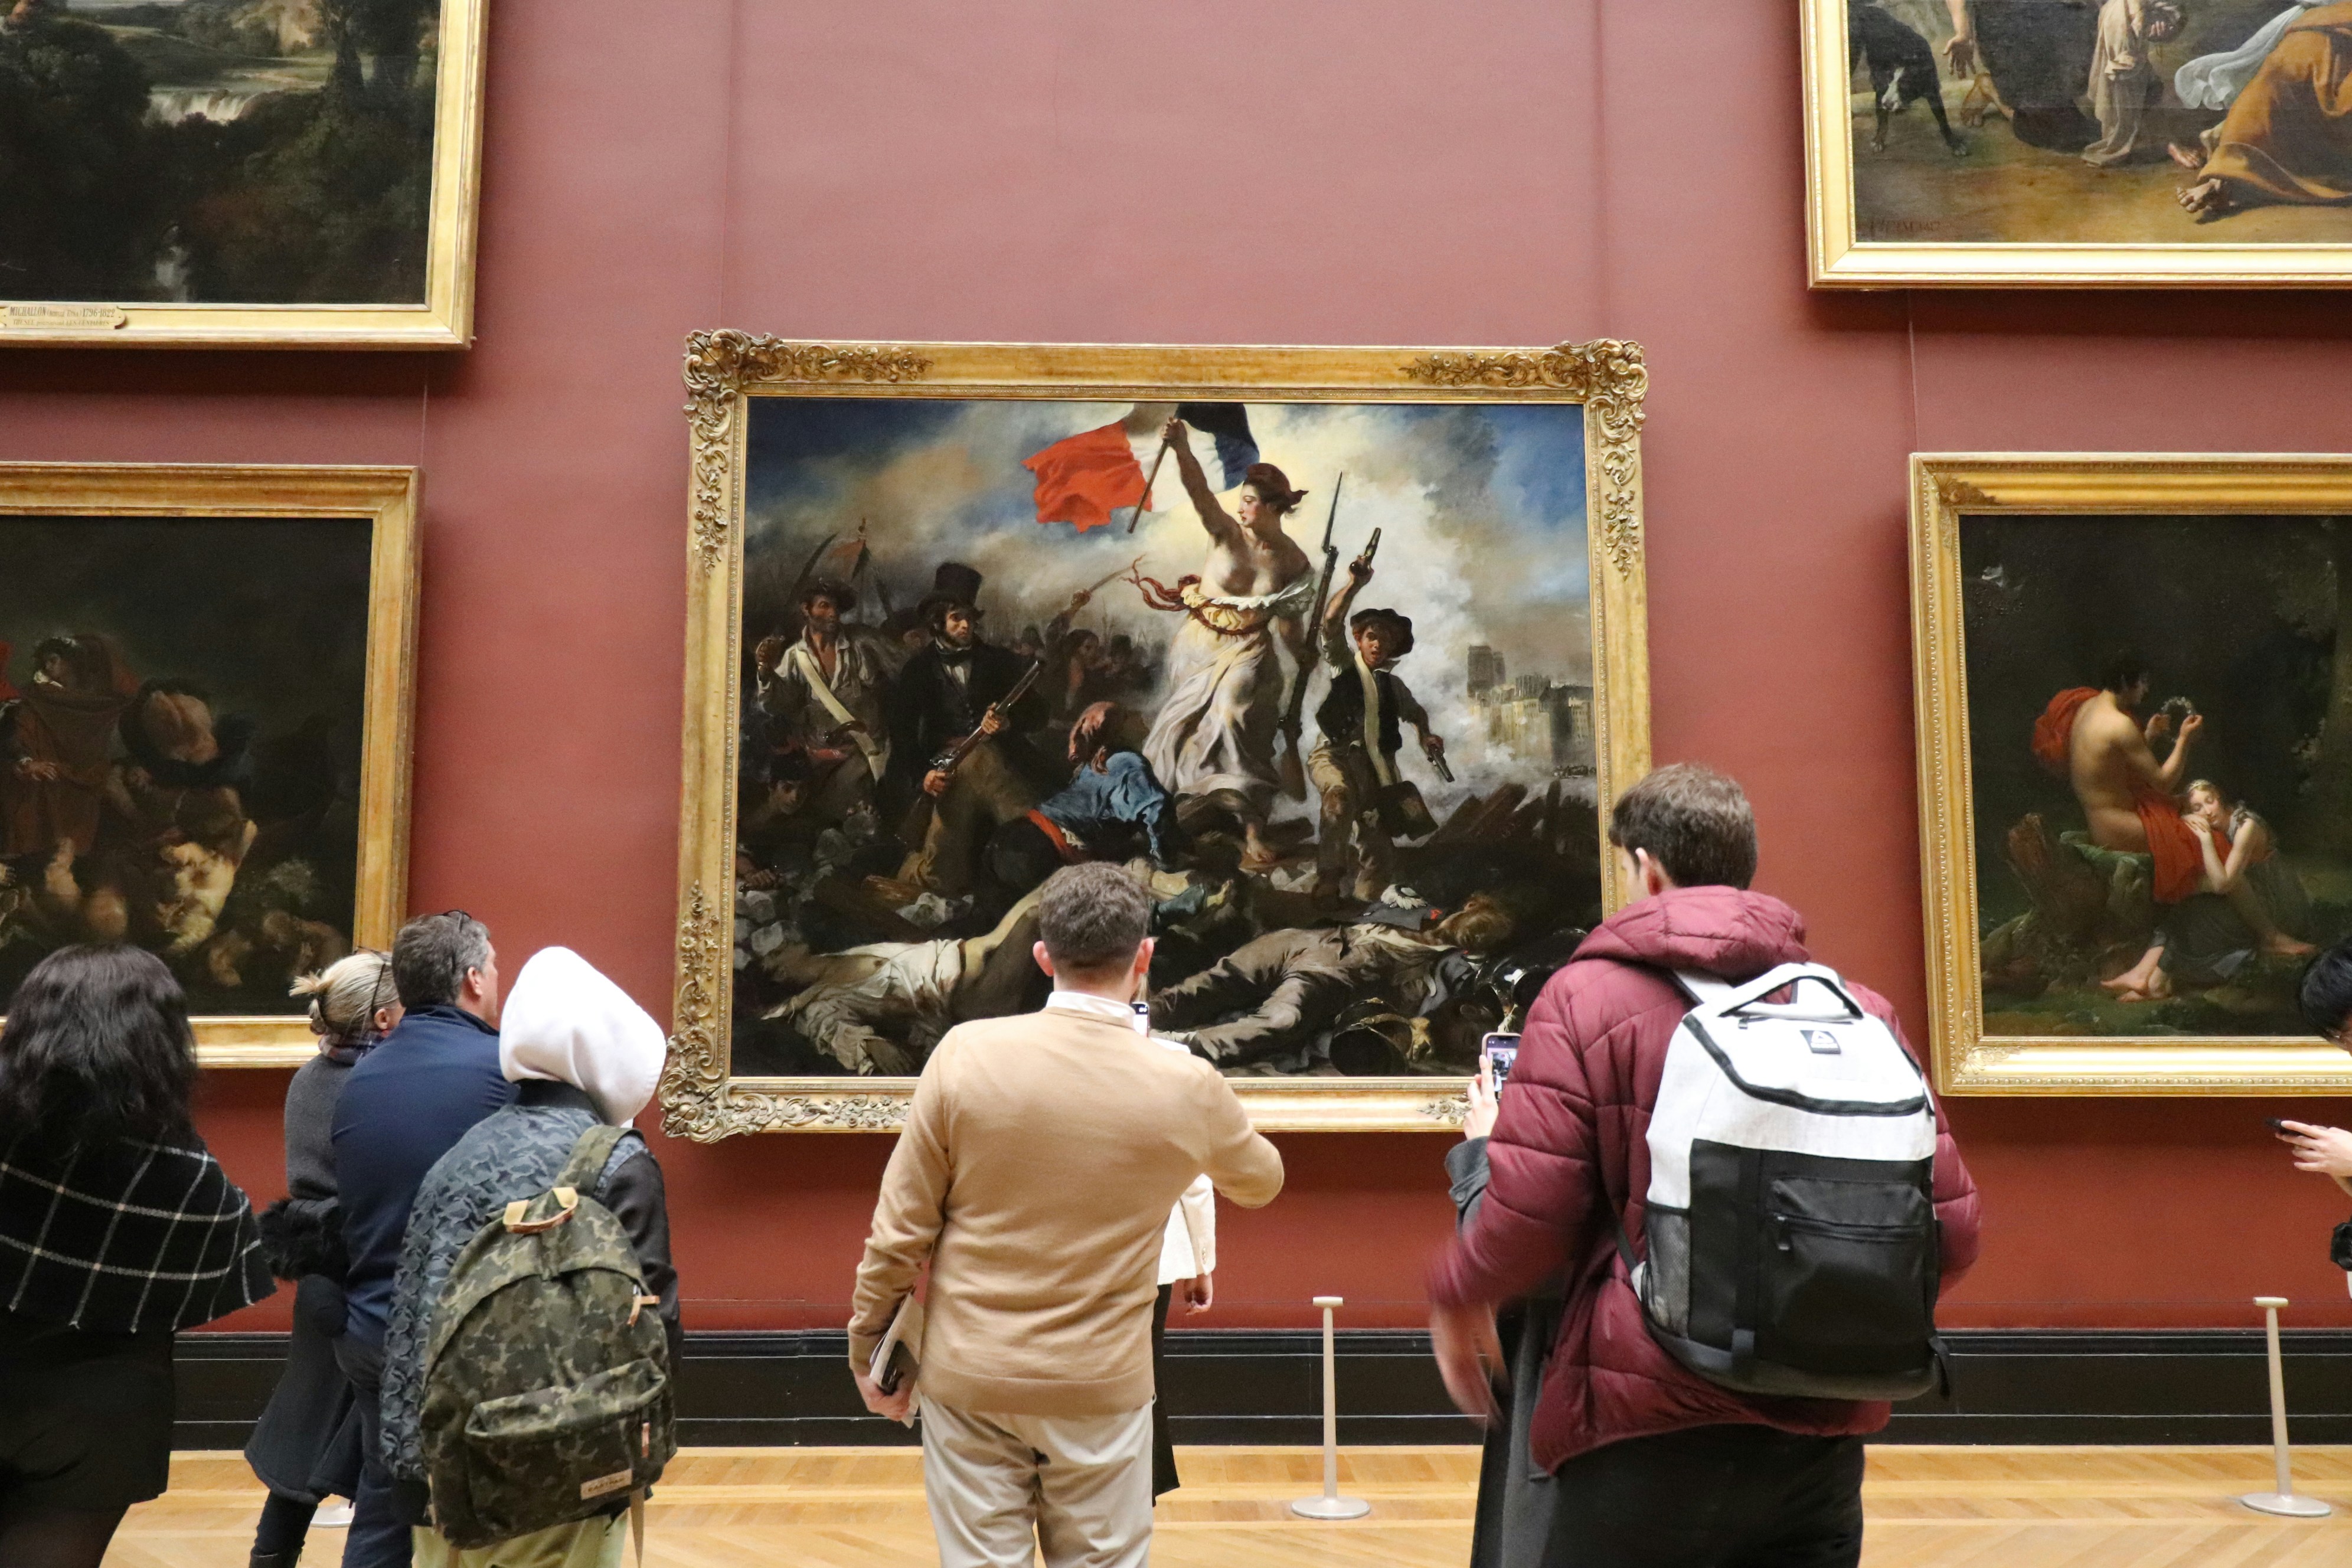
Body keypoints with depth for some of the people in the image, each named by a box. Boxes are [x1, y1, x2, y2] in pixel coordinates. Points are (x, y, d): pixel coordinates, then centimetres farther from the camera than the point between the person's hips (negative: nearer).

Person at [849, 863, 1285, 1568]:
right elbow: (1261, 1182, 13)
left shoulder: (967, 1053, -11)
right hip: (1100, 1388, 0)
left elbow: (899, 1227, -6)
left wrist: (870, 1347, 8)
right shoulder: (1186, 1087, -9)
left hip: (969, 1376, 0)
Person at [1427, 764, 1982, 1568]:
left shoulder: (1586, 997, -7)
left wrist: (1456, 1294, 7)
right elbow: (1949, 1230, 2)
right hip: (1824, 1430, 4)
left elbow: (1529, 1214, -13)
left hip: (1651, 1437, -3)